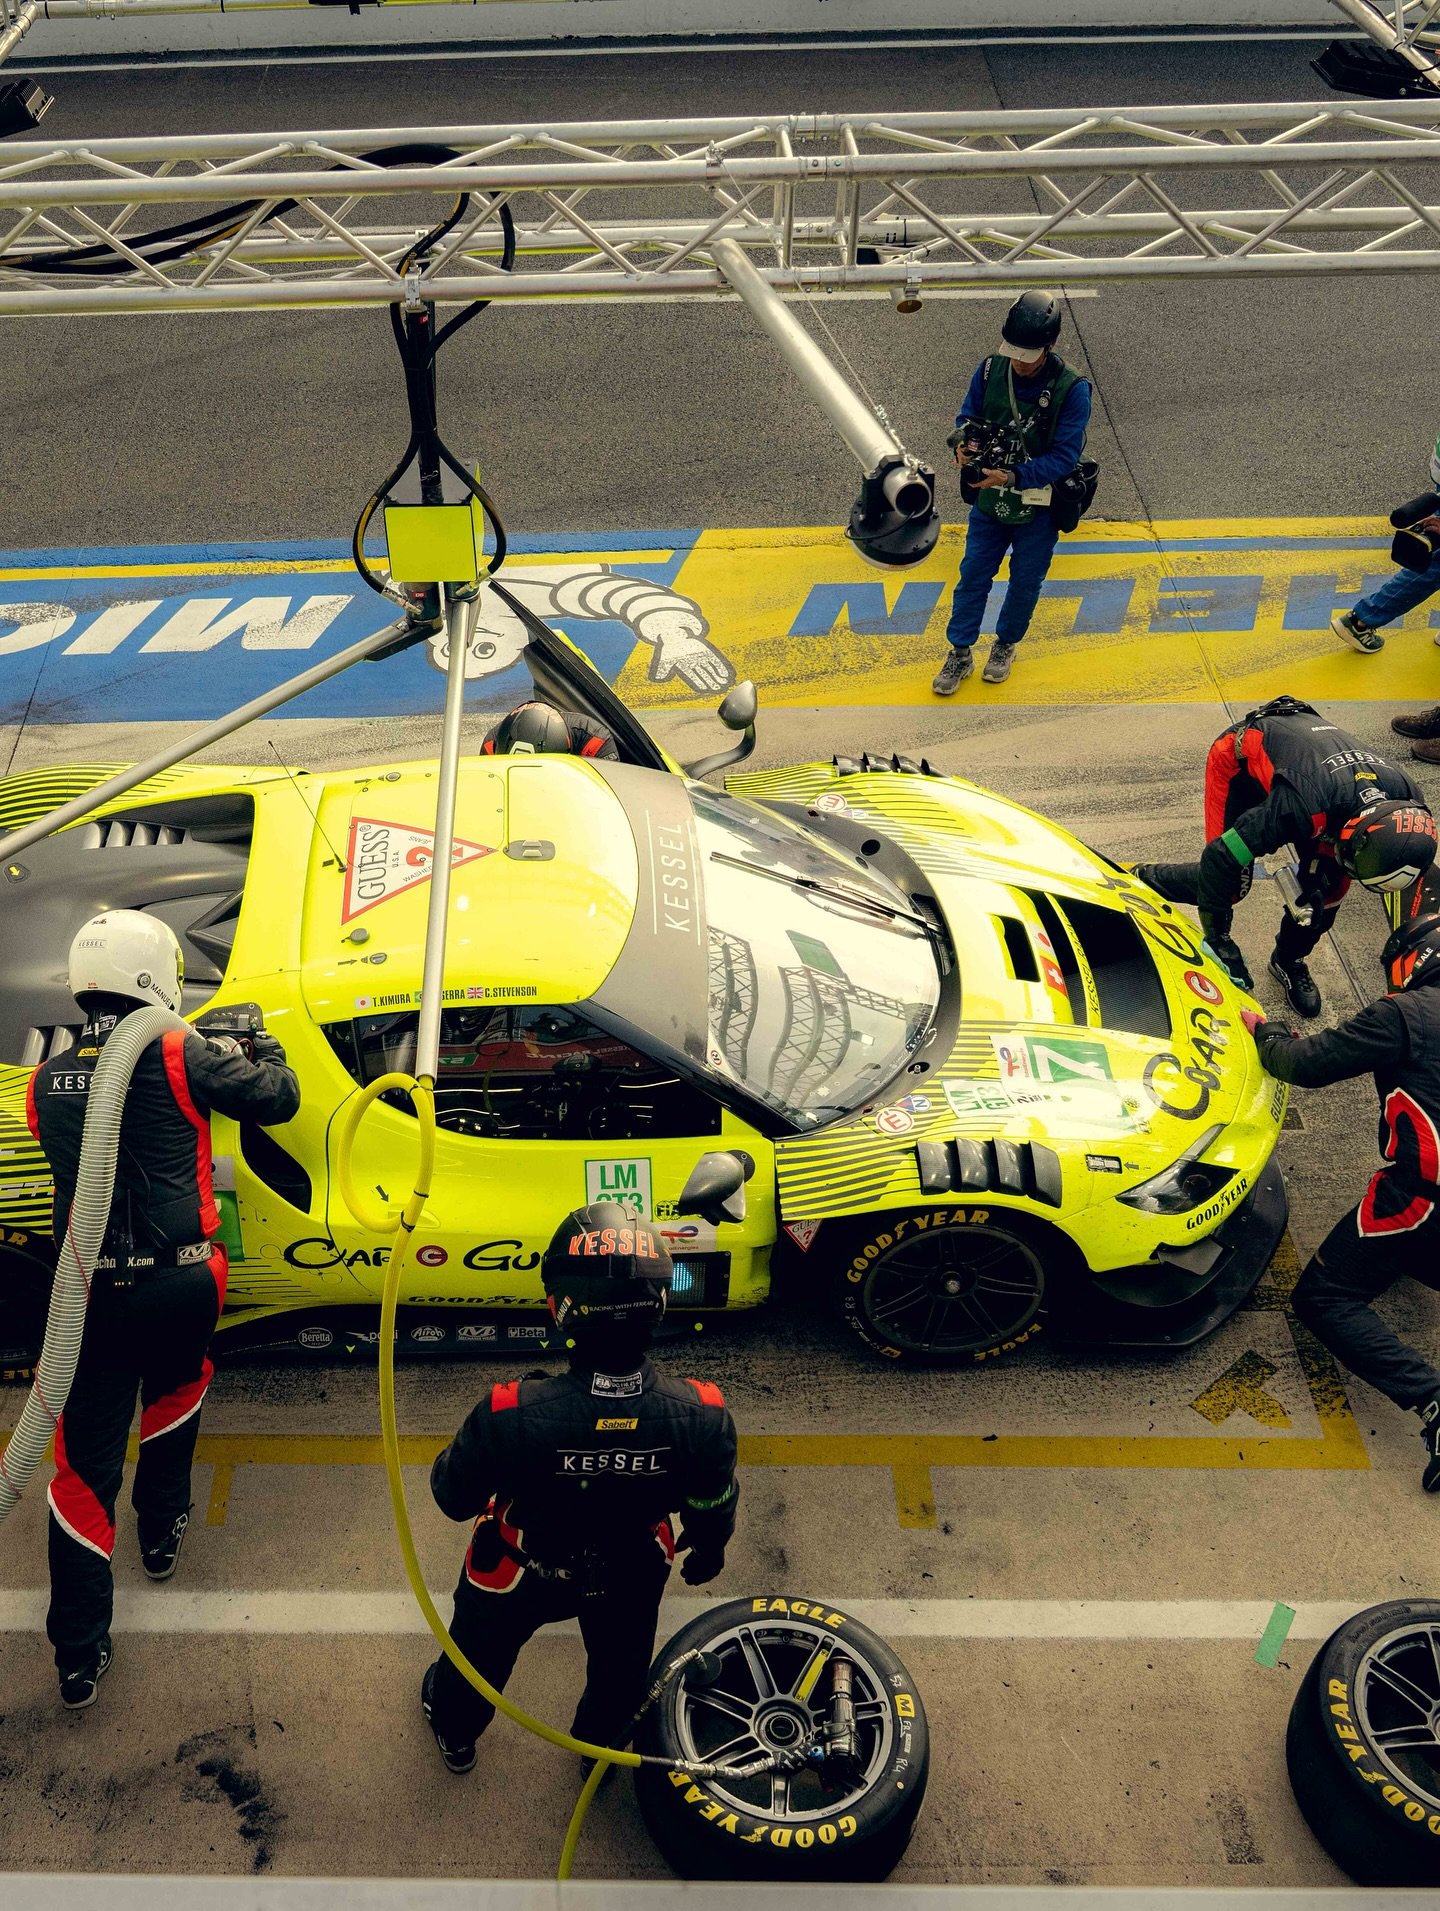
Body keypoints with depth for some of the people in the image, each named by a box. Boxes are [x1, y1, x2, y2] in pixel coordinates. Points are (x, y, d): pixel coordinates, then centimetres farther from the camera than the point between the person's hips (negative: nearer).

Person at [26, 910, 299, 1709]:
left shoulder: (47, 1080, 3)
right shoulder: (181, 1058, -11)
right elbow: (276, 1099, -3)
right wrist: (266, 1054, 21)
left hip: (92, 1291, 2)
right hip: (181, 1284, -2)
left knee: (86, 1461, 6)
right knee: (174, 1389, 30)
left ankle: (78, 1655, 8)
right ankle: (162, 1529, 43)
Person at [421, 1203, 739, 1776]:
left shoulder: (509, 1416, -42)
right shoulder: (701, 1417, -36)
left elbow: (453, 1497, -21)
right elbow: (714, 1511, -14)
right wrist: (707, 1552, 10)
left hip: (521, 1576, -1)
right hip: (630, 1575, 1)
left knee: (481, 1649, 33)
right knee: (619, 1665, 35)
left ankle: (455, 1734, 64)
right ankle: (601, 1749, 65)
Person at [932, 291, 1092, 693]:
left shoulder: (1072, 390, -22)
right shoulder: (991, 370, -11)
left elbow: (1065, 456, -23)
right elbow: (967, 416, 3)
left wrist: (1013, 476, -35)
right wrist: (962, 442, -22)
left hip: (1038, 508, -2)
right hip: (989, 499, 2)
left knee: (1025, 582, 15)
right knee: (973, 575, 9)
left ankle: (1006, 644, 39)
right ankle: (960, 653, 23)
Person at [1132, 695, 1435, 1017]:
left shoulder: (1408, 805, -28)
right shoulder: (1306, 806, -46)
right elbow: (1221, 857, -37)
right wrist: (1215, 936, -26)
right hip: (1238, 757, -5)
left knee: (1330, 879, -6)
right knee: (1231, 879, -12)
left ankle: (1289, 961, 17)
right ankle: (1146, 879, 15)